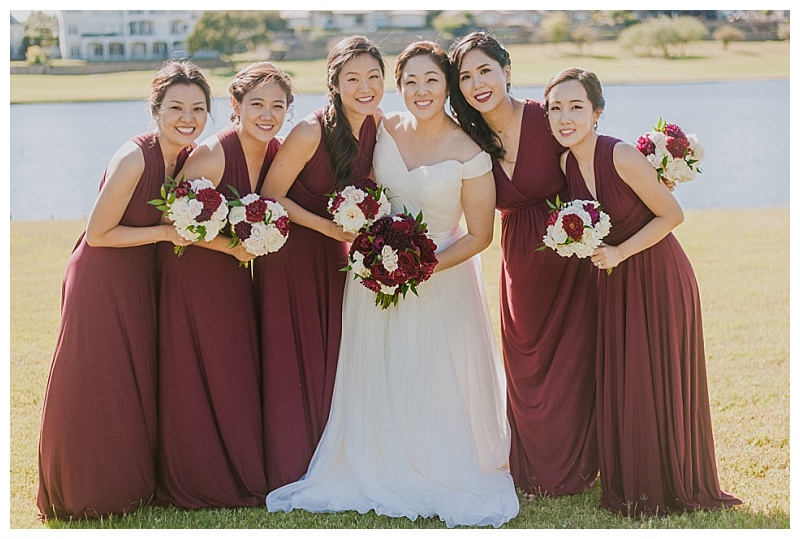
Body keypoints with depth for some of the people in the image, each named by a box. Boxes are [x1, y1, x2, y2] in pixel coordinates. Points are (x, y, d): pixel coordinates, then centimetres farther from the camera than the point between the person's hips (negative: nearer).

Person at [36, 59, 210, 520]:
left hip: (144, 281, 7)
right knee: (99, 391, 3)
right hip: (103, 280, -7)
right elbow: (99, 233, -19)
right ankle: (93, 491, 21)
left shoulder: (191, 156, -3)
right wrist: (165, 232, -20)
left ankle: (137, 480, 33)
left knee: (141, 386, 17)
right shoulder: (133, 159, -24)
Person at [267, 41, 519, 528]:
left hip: (440, 276, -4)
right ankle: (381, 473, 28)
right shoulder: (384, 130, -3)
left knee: (439, 385, 3)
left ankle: (446, 479, 21)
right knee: (379, 380, 11)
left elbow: (479, 235, -9)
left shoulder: (469, 154, -15)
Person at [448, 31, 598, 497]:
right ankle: (535, 473, 31)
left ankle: (574, 471, 23)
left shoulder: (548, 119, -17)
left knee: (570, 361, 5)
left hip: (570, 253, -4)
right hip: (520, 262, 4)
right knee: (527, 367, 13)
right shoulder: (469, 139, -4)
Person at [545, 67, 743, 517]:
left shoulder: (622, 157, -23)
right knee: (619, 383, 12)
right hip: (614, 280, 6)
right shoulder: (567, 163, -4)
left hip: (659, 275, -6)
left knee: (661, 382, 3)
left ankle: (674, 487, 21)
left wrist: (620, 252, -17)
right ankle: (632, 489, 28)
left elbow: (672, 215, -15)